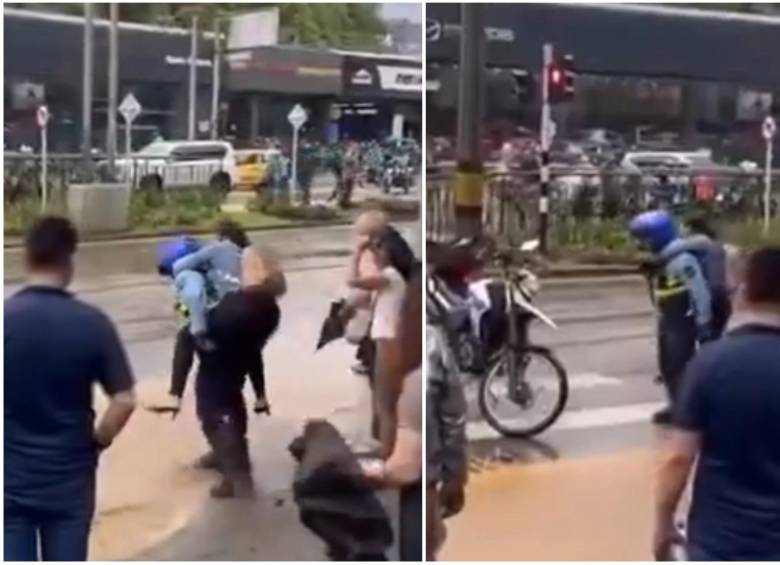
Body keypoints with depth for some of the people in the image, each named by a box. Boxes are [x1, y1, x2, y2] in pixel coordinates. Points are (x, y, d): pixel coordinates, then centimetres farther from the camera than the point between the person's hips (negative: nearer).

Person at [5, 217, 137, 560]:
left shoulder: (5, 318, -10)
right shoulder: (92, 323, -10)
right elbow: (125, 401, -11)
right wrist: (97, 442, 5)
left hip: (9, 477, 0)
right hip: (70, 478, 0)